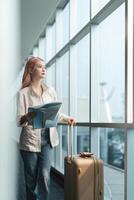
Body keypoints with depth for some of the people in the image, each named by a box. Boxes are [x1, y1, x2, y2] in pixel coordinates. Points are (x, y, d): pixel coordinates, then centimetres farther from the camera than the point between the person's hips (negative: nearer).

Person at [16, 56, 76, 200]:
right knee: (31, 179, 6)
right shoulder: (23, 93, -4)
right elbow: (19, 121, -8)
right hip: (30, 139, -3)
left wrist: (67, 119, -2)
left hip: (47, 139, 3)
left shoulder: (51, 91, 9)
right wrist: (28, 116, -29)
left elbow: (56, 113, 17)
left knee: (44, 176, -8)